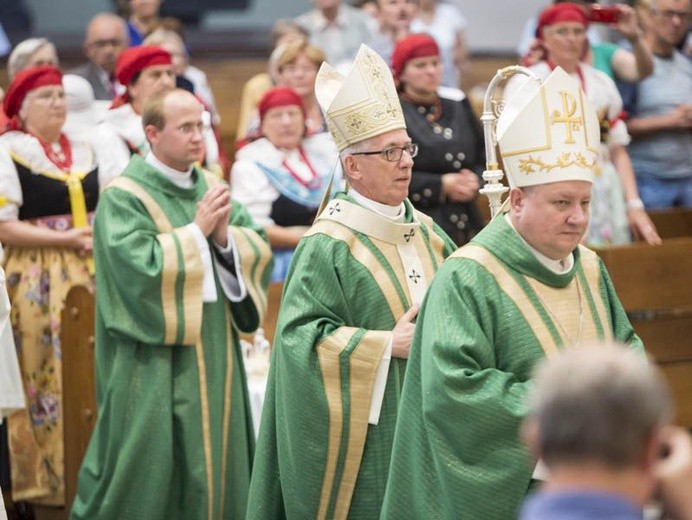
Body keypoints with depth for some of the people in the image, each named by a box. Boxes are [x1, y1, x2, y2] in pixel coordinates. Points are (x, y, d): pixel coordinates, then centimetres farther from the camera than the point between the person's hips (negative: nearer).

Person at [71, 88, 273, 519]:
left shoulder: (211, 187, 10)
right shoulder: (125, 196, -9)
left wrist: (225, 234, -13)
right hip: (157, 364, -6)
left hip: (214, 353, 6)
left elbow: (258, 252, 6)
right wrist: (197, 230, -15)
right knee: (154, 469, -2)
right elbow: (141, 265, -21)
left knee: (214, 462, 9)